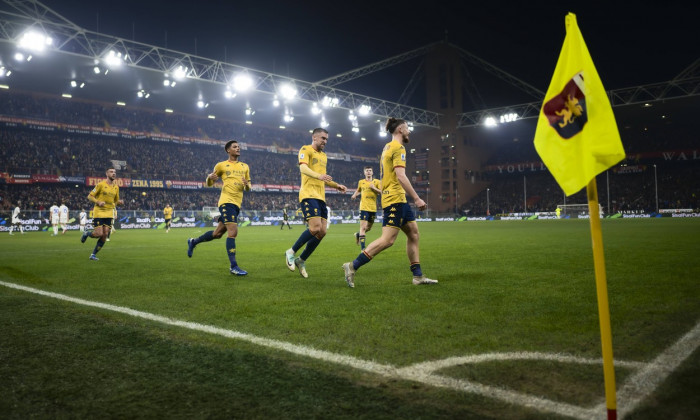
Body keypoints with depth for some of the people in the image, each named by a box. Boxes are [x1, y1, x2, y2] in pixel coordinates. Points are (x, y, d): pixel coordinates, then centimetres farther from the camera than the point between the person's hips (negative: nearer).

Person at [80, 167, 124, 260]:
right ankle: (86, 233, 23)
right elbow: (90, 196, -3)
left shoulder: (116, 187, 9)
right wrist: (98, 202, -20)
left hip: (109, 213, 5)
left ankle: (93, 254, 12)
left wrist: (119, 202, -4)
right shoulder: (101, 184, -7)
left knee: (105, 235, -2)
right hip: (99, 212, -5)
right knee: (99, 234, -11)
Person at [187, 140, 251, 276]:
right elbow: (209, 183, 12)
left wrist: (247, 184, -3)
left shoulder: (245, 167, 18)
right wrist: (210, 177, -12)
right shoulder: (221, 165, 6)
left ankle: (193, 242, 36)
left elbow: (248, 188, 21)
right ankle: (233, 266, -15)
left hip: (237, 204, 6)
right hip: (227, 202, -6)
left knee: (217, 233, 13)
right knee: (233, 232, -18)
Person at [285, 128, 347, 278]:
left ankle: (301, 260, 13)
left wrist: (336, 185, 21)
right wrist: (319, 176, -35)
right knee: (315, 228, -20)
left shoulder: (323, 156, 25)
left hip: (321, 197, 8)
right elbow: (303, 168, -19)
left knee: (322, 231, 0)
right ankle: (291, 253, -1)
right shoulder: (306, 149, 0)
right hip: (308, 194, -8)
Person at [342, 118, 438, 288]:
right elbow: (400, 176, -20)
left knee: (413, 233, 10)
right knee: (388, 239, -13)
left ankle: (418, 276, 12)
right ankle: (352, 266, -10)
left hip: (398, 199, 11)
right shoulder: (398, 148, -10)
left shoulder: (388, 147, 19)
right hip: (395, 198, -11)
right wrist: (417, 198, -18)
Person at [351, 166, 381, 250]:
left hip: (373, 208, 3)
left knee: (369, 228, 15)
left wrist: (374, 188, -15)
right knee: (363, 227, -14)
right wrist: (355, 195, 5)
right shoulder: (361, 182, 7)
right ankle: (363, 247, -12)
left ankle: (358, 234, 46)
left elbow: (381, 192, 0)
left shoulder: (376, 181, 5)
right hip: (364, 207, -2)